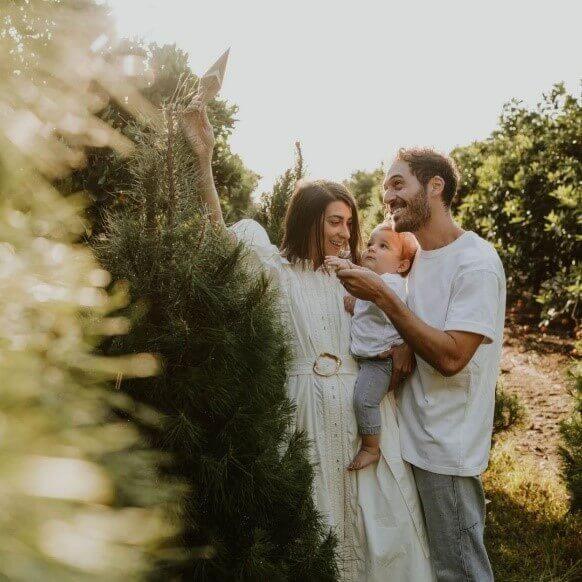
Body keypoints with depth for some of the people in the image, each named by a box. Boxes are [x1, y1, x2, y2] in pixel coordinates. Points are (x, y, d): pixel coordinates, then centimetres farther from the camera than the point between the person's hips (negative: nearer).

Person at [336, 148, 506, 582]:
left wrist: (382, 296, -23)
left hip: (447, 448, -8)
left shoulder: (476, 262, -17)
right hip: (410, 435, 8)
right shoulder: (415, 257, 9)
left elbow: (449, 357, -25)